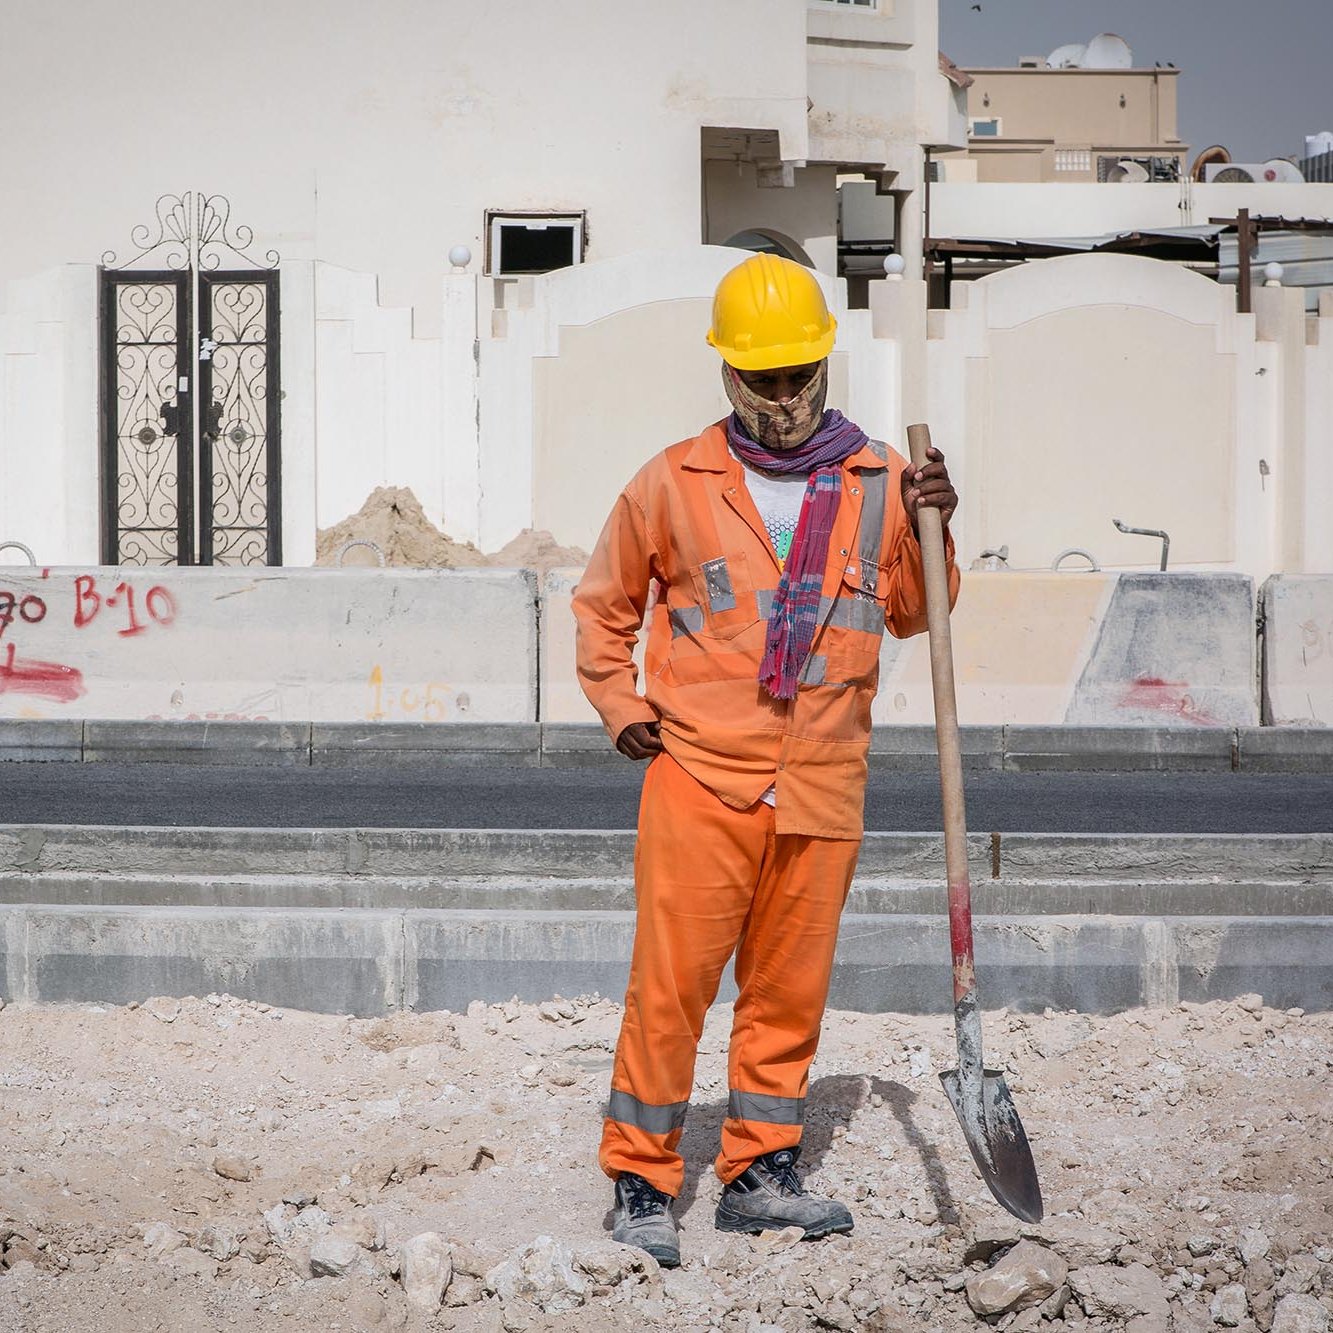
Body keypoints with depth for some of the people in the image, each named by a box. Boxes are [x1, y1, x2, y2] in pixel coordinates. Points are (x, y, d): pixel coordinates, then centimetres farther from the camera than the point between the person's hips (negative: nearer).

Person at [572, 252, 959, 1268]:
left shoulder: (878, 482, 7)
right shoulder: (675, 483, 3)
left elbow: (912, 615, 16)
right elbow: (604, 603, 16)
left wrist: (930, 535, -1)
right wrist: (620, 707, 7)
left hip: (822, 790, 3)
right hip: (699, 776, -2)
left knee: (791, 985, 9)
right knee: (672, 981, -6)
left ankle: (760, 1173, 22)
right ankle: (642, 1182, 3)